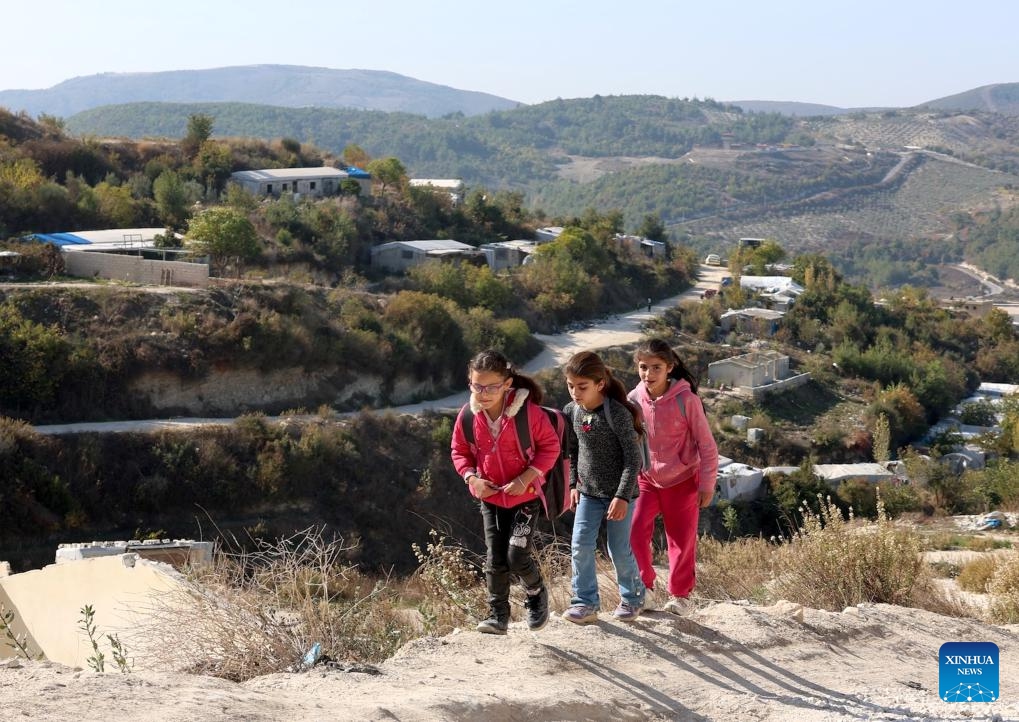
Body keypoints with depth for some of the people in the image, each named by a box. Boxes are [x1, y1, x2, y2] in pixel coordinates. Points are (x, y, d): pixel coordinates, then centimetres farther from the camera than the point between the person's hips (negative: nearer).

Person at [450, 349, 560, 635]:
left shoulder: (528, 411, -21)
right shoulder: (468, 415, -10)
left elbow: (550, 446, -9)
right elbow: (459, 451, 6)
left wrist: (527, 477, -19)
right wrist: (471, 477, -12)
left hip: (525, 495, -3)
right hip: (489, 497, 3)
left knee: (517, 556, -11)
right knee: (495, 559, 2)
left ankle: (536, 592, 20)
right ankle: (498, 615, 15)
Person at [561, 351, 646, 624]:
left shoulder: (618, 414, -20)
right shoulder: (572, 411, -2)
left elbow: (633, 458, -18)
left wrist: (623, 496, -22)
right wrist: (573, 483, 9)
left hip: (619, 492, -5)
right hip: (589, 491, 5)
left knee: (619, 550, 3)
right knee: (581, 545, -5)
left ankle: (633, 597, 26)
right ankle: (586, 603, 4)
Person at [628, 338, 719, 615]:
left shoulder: (685, 400, -17)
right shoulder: (634, 400, -7)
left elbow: (706, 444, -10)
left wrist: (707, 484, -9)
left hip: (682, 480, -2)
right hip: (646, 479, 3)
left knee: (682, 541, 7)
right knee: (635, 533, -11)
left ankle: (680, 594, 27)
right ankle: (642, 588, 9)